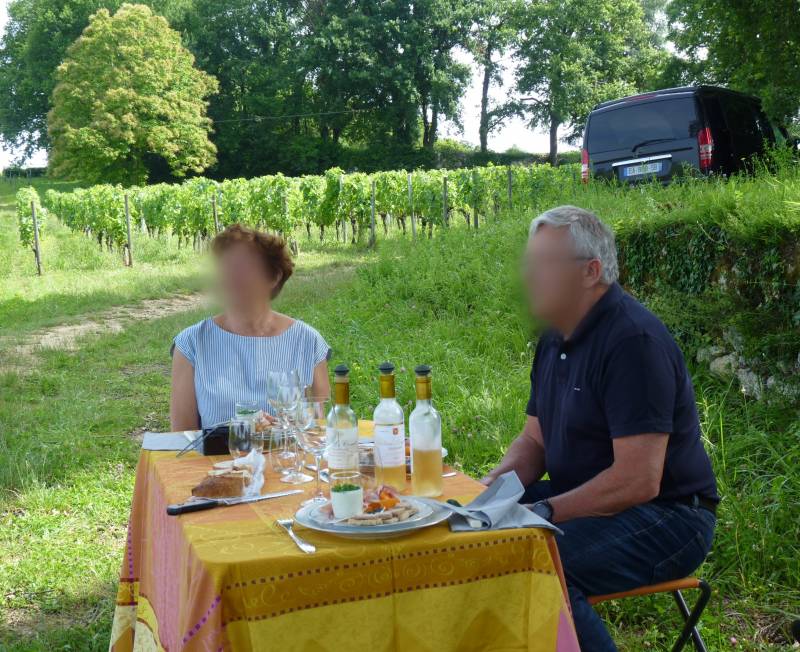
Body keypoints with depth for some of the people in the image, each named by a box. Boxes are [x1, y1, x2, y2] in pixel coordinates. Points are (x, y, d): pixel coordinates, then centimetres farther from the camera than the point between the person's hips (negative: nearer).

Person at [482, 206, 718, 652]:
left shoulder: (634, 340, -21)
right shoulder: (556, 338, 9)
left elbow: (639, 481, -26)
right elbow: (535, 440, 16)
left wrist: (545, 511, -23)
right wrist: (497, 484, -4)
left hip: (666, 518, -9)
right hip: (586, 502, 9)